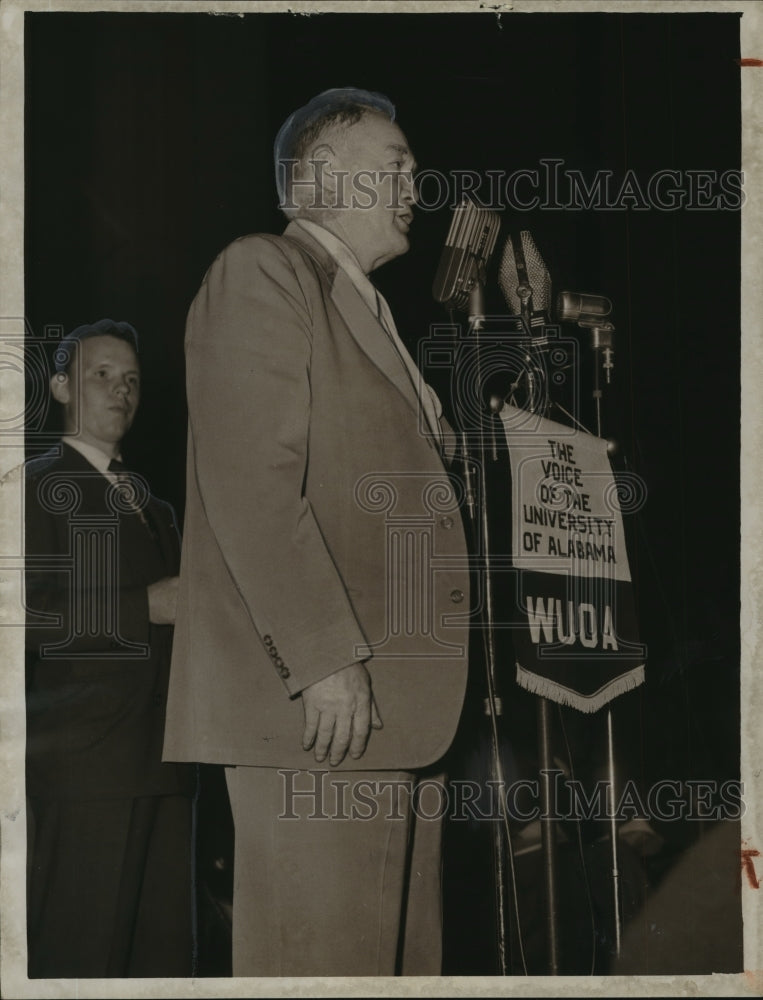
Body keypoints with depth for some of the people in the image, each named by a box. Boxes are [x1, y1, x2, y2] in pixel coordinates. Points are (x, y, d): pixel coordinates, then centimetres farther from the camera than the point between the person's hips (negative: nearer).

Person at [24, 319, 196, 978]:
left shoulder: (150, 502, 23)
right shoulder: (39, 487, -1)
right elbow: (33, 615, -14)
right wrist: (146, 607, -14)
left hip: (162, 757, 7)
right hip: (86, 756, -7)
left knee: (164, 948, 5)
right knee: (81, 949, -6)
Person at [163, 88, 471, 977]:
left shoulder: (371, 312, 25)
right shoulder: (261, 274, -3)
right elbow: (252, 481, -14)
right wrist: (324, 659, -20)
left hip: (398, 702, 9)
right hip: (317, 697, -9)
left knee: (401, 948, 9)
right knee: (322, 954, -7)